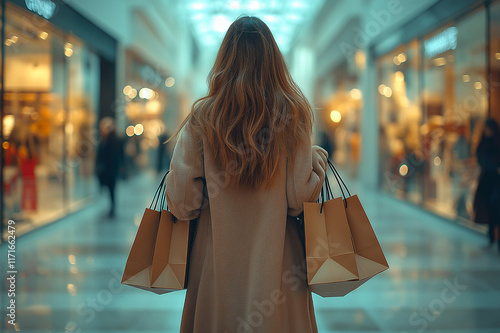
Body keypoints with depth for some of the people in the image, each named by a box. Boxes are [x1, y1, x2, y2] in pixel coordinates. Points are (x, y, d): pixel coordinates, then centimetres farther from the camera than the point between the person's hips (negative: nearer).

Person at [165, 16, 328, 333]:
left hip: (219, 256, 0)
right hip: (276, 256, 0)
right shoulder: (293, 114, -6)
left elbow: (183, 201, -8)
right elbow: (300, 198, -9)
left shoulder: (203, 116, -6)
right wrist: (319, 160, 8)